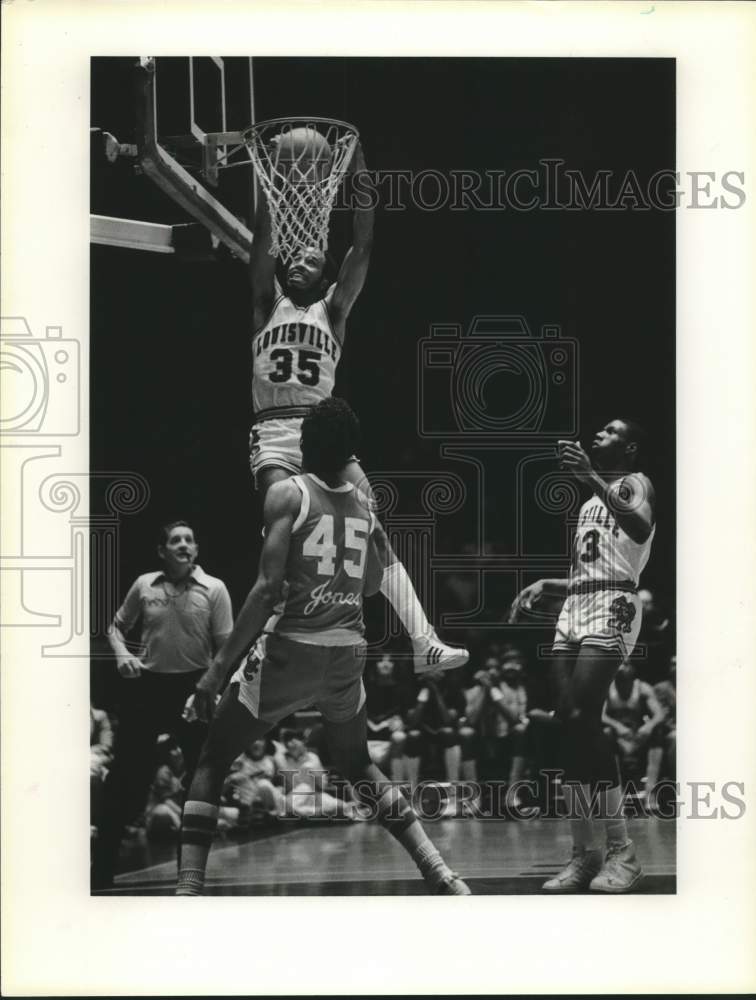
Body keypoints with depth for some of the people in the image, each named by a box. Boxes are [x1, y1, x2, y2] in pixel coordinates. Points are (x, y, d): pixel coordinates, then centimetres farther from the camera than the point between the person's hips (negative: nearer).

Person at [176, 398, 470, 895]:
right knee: (358, 766, 27)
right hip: (347, 652, 5)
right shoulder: (363, 504, 8)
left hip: (291, 648, -5)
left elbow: (269, 588, -16)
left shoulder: (287, 494, -8)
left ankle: (189, 889, -7)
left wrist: (218, 667, -15)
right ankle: (439, 873, 17)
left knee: (212, 764, 8)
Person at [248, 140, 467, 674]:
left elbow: (364, 246, 6)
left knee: (376, 534, -9)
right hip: (273, 433, -1)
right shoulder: (269, 303, 15)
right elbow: (262, 238, 5)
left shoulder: (333, 308, 15)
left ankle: (424, 642, -14)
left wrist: (360, 170, 1)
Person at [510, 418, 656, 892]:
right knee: (569, 725, 0)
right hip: (574, 606, 9)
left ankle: (623, 850, -15)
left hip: (612, 608, -9)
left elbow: (641, 529, -24)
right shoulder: (590, 503, 26)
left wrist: (593, 478, -31)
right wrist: (544, 584, 15)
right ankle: (585, 852, 4)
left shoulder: (634, 483, 0)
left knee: (583, 718, -20)